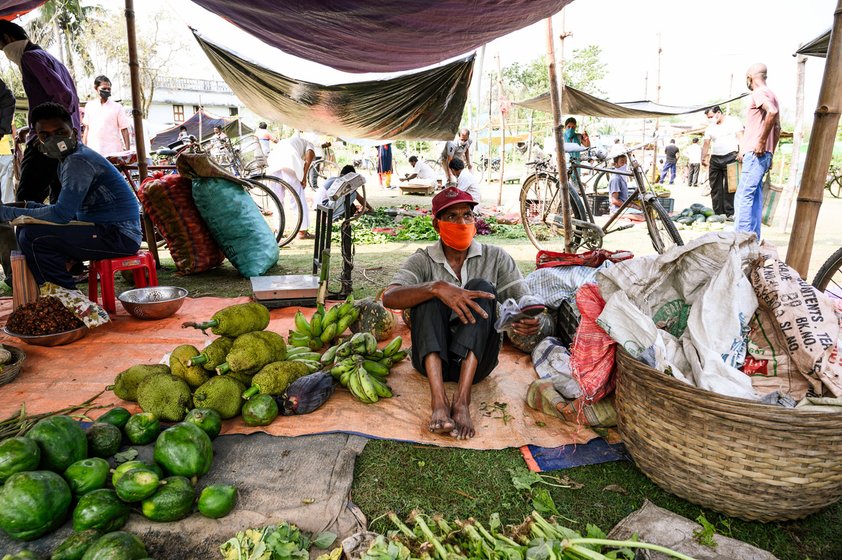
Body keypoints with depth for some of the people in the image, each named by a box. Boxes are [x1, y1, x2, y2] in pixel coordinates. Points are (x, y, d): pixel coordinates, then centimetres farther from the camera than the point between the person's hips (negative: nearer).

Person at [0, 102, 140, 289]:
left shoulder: (78, 161, -16)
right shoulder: (69, 159, 16)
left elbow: (62, 214, -20)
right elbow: (70, 210, 21)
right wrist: (31, 206, 7)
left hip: (119, 236, -11)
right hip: (110, 231, 11)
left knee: (31, 236, -19)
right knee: (26, 230, 17)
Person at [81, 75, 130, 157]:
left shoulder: (117, 107, 1)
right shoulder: (89, 106, 11)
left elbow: (124, 129, 0)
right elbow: (87, 128, 17)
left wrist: (127, 150, -6)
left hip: (113, 152, -3)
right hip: (93, 151, 3)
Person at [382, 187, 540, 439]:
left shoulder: (495, 258, 5)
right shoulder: (423, 260, 3)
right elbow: (389, 298, -16)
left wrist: (531, 321, -29)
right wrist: (437, 288, -33)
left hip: (476, 360, 1)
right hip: (432, 358, 0)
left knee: (481, 286, -20)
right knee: (429, 292, -21)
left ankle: (462, 400, -32)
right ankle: (438, 400, -36)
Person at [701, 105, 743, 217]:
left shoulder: (733, 121, 3)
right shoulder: (710, 128, 15)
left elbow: (740, 137, -3)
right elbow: (706, 144, 11)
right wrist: (703, 158, -2)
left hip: (730, 157, -5)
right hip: (715, 158, 5)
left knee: (729, 187, -6)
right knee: (715, 188, 2)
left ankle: (730, 213, -5)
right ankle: (718, 213, 6)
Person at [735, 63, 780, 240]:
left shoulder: (759, 93, -6)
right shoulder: (771, 95, 24)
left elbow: (772, 112, -26)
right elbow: (777, 128, 24)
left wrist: (761, 141, -21)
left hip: (755, 153, -10)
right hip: (764, 154, 10)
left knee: (743, 197, -13)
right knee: (755, 197, 9)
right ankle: (753, 240, 10)